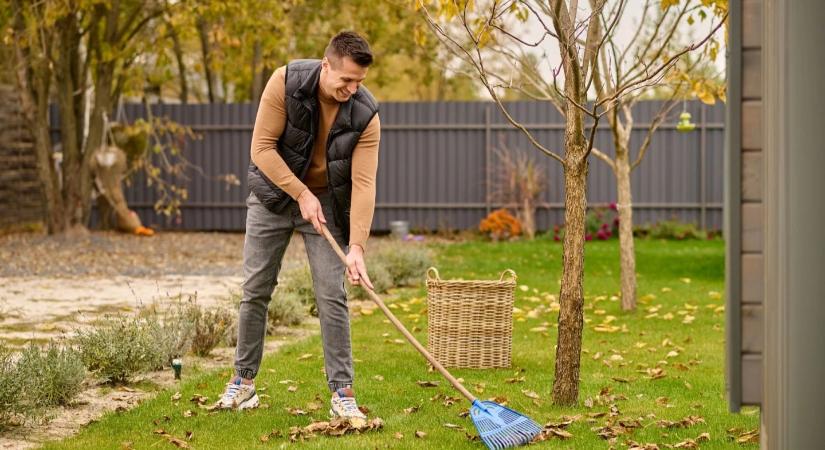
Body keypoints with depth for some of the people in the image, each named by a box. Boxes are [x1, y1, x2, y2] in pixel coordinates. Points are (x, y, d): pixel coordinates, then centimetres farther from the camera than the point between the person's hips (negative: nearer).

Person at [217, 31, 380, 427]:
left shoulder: (365, 115, -21)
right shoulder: (286, 82, -23)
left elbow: (363, 183, -24)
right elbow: (262, 147, -20)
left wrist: (357, 247, -31)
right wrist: (301, 194, -23)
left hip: (327, 203, 0)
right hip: (273, 194, 0)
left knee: (332, 297, -7)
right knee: (256, 290, 4)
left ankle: (342, 393, -1)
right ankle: (243, 381, 18)